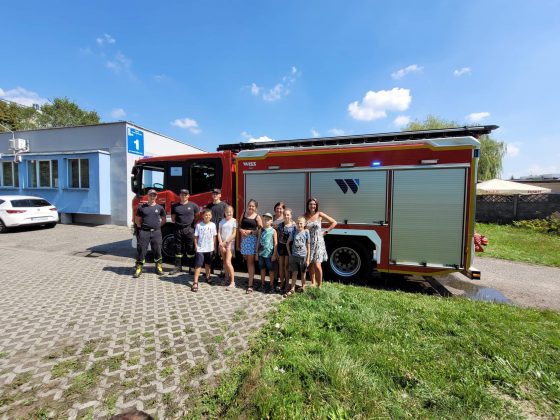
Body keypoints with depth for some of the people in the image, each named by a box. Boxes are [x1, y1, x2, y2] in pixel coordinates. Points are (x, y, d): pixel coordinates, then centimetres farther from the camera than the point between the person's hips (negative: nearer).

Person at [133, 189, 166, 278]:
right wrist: (141, 227, 1)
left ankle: (158, 267, 20)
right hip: (144, 232, -1)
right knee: (141, 250, 0)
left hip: (156, 232, 1)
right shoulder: (141, 207, 3)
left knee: (157, 250, 7)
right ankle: (138, 269, 10)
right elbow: (137, 219, 10)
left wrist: (157, 225, 8)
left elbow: (163, 219, 16)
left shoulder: (160, 208, 6)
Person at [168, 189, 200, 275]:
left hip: (189, 230, -2)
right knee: (178, 249, 8)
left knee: (191, 249, 2)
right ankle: (177, 267, 18)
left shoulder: (193, 205, 3)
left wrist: (193, 224, 3)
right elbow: (173, 218, 16)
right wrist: (179, 223, 4)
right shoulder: (175, 206, 10)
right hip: (178, 230, 3)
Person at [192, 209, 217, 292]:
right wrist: (196, 246, -6)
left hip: (210, 248, 3)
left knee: (207, 263, 19)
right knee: (198, 265, -5)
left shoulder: (213, 225, -1)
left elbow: (214, 236, 5)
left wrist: (214, 247, 6)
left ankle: (207, 277, 39)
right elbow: (196, 237, -3)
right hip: (200, 249, -3)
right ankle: (195, 282, -1)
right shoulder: (199, 225, -7)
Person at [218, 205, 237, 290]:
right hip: (222, 243, 5)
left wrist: (225, 242, -11)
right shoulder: (222, 221, 8)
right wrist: (220, 242, -8)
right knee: (224, 262, 11)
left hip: (230, 243, -5)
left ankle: (232, 282, -6)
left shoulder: (234, 221, -4)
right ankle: (227, 278, 27)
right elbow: (219, 233, 6)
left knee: (228, 262, -12)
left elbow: (234, 234, -8)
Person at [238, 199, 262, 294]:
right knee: (247, 260, 15)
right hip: (243, 239, 5)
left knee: (250, 262, -3)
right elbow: (239, 226, 12)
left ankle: (250, 285, 1)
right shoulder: (243, 214, 8)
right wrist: (241, 230, -8)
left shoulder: (257, 217, -5)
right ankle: (250, 277, 34)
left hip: (252, 240, -4)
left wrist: (250, 231, -16)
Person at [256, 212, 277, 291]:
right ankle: (262, 283, 29)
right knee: (262, 268, 15)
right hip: (261, 253, 4)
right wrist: (257, 252, 8)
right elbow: (258, 241, 9)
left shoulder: (273, 231, -7)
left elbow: (275, 243, -6)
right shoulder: (261, 230, 4)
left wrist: (274, 254, -9)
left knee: (271, 270, 8)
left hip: (269, 254, -4)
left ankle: (271, 285, 21)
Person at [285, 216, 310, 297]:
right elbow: (288, 243, 8)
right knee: (294, 273, 4)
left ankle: (303, 287, 31)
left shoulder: (306, 233, -6)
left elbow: (308, 247, -4)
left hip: (303, 256, -1)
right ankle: (292, 289, 14)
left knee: (303, 273, 13)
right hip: (294, 256, 1)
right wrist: (289, 254, 2)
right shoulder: (293, 232, -2)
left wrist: (308, 259, -6)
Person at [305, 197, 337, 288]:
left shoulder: (320, 214, -3)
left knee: (317, 265, -9)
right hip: (308, 243, 2)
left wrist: (325, 231, -1)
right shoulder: (305, 216, 1)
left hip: (318, 243, -2)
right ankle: (313, 283, 29)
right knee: (310, 265, 10)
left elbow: (334, 223, 2)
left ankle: (319, 285, 7)